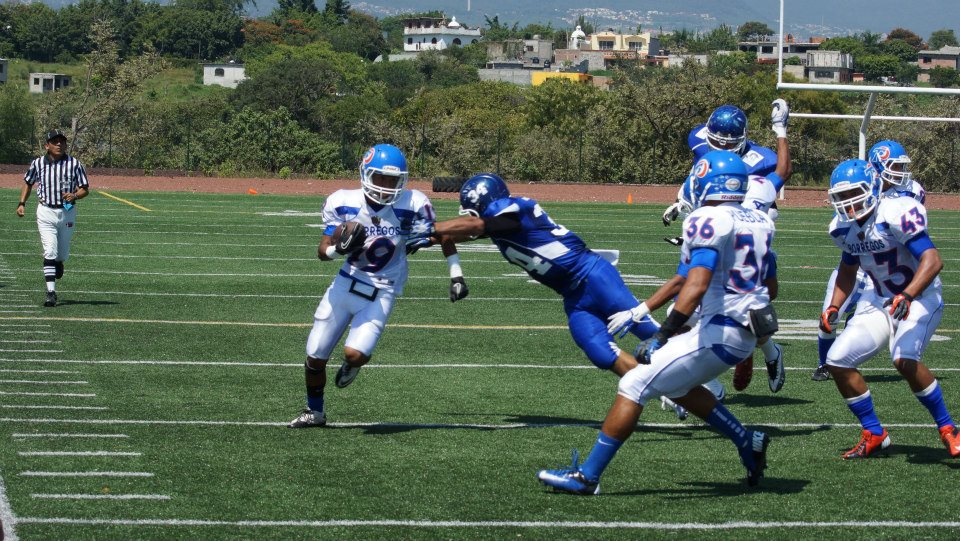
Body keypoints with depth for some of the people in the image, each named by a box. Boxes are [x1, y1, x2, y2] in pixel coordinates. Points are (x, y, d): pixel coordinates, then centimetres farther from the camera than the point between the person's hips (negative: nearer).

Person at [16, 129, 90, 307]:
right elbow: (28, 182, 17)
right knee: (50, 252, -13)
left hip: (67, 212, 1)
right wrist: (22, 203, 8)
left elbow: (85, 189, -1)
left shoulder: (74, 164, -4)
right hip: (46, 212, -1)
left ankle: (58, 265, 49)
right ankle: (51, 292, -14)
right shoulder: (38, 163, 0)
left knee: (63, 254, 12)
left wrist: (74, 195, -22)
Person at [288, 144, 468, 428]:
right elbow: (323, 251, -2)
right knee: (315, 356, 5)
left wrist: (456, 275, 1)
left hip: (381, 296, -3)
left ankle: (351, 364, 17)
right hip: (344, 285, 3)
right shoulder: (344, 203, -10)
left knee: (355, 354, -23)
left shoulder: (411, 205, -15)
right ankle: (314, 411, 32)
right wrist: (339, 250, -25)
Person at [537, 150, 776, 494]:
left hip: (719, 333, -9)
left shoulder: (709, 221, -15)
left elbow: (696, 285, -26)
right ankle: (748, 443, 27)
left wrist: (663, 335, -29)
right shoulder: (758, 221, 11)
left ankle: (587, 476, -4)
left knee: (635, 385, -4)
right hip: (748, 334, 9)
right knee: (677, 385, 28)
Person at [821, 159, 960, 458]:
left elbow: (932, 260, -33)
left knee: (904, 359, -31)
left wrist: (907, 296, -45)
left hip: (920, 296, -8)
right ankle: (874, 434, 13)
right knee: (838, 361, -2)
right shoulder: (843, 227, 0)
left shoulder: (896, 214, -24)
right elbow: (848, 269, 20)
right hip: (881, 300, 8)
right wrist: (834, 307, 8)